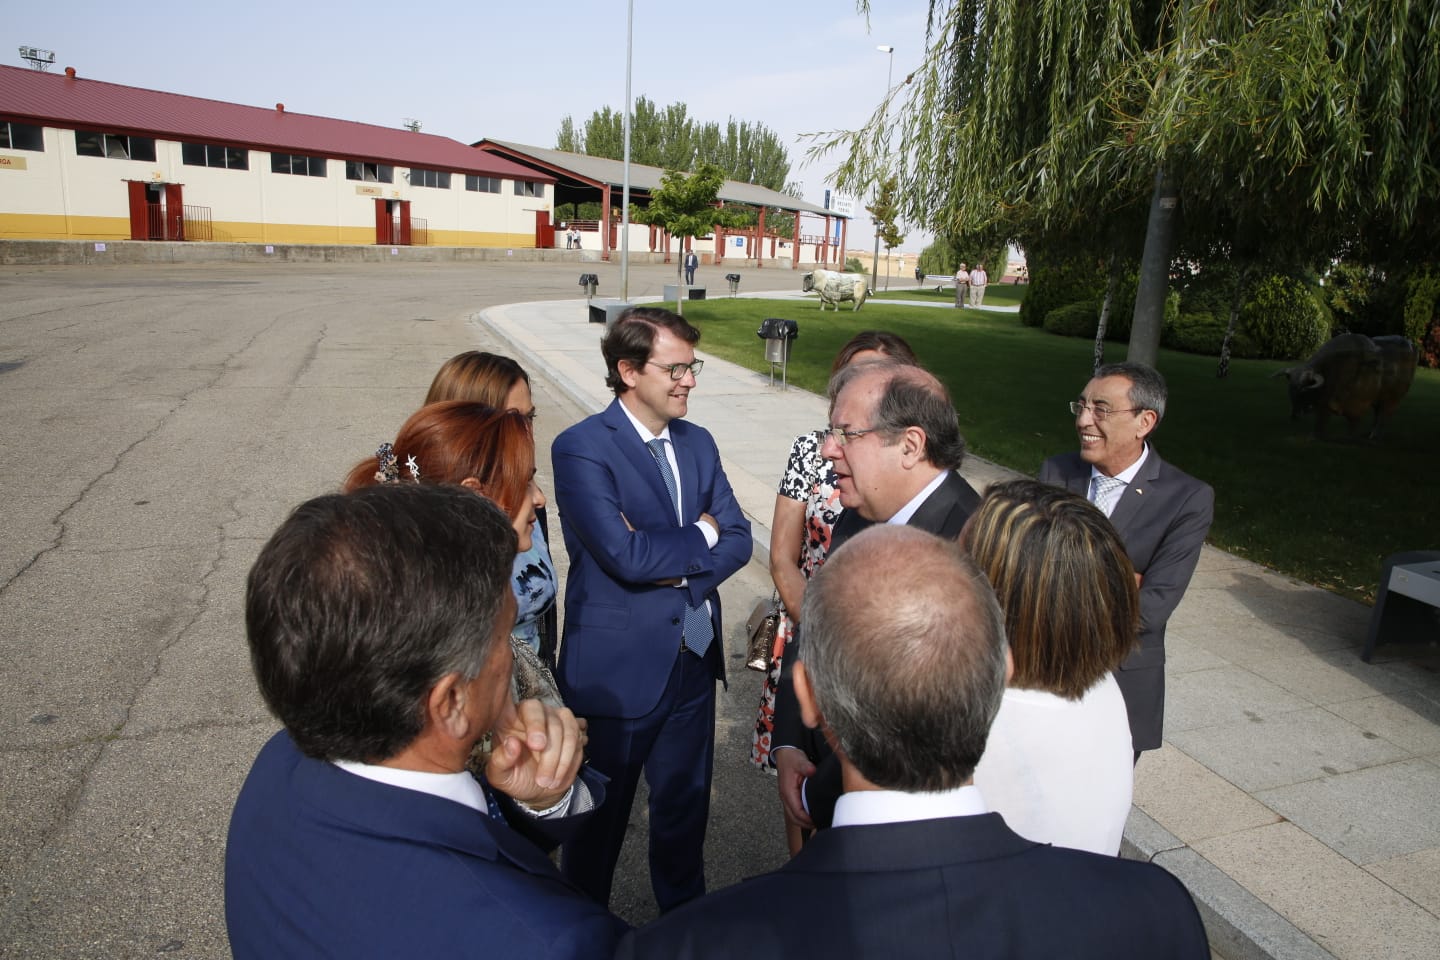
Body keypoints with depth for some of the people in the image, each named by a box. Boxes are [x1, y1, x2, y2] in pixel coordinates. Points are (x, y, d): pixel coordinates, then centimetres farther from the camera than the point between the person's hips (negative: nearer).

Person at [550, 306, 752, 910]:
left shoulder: (697, 443, 5)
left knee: (686, 806, 23)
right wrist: (700, 534, -11)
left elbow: (738, 539, 1)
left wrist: (674, 567, -17)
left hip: (693, 659, 6)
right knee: (599, 816, 16)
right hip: (616, 668, -6)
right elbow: (624, 554, -27)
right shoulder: (581, 447, -16)